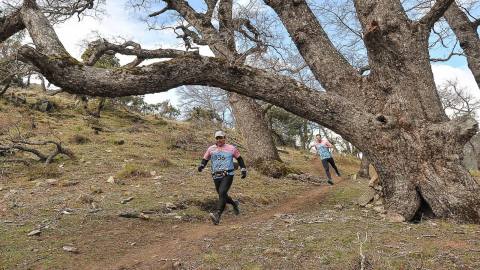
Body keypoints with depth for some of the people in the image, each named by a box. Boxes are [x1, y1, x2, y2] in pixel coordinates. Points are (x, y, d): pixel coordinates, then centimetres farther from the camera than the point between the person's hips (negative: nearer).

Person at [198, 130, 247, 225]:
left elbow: (239, 159, 16)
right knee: (223, 196, 12)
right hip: (216, 177, 4)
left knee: (222, 193, -22)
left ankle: (217, 215, -29)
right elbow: (205, 159, 15)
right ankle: (234, 204, 41)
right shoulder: (211, 149, 9)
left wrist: (243, 169, 11)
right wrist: (201, 165, -6)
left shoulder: (231, 148, 6)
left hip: (228, 175, -4)